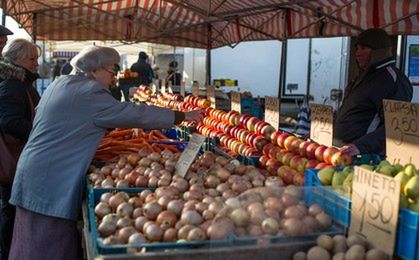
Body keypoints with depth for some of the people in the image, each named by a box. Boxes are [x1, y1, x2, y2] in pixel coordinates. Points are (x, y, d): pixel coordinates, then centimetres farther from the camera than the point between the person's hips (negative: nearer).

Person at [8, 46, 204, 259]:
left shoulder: (60, 84, 14)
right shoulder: (89, 92, -14)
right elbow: (134, 114, -15)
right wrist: (183, 116, -8)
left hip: (36, 173, 10)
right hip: (52, 183, -10)